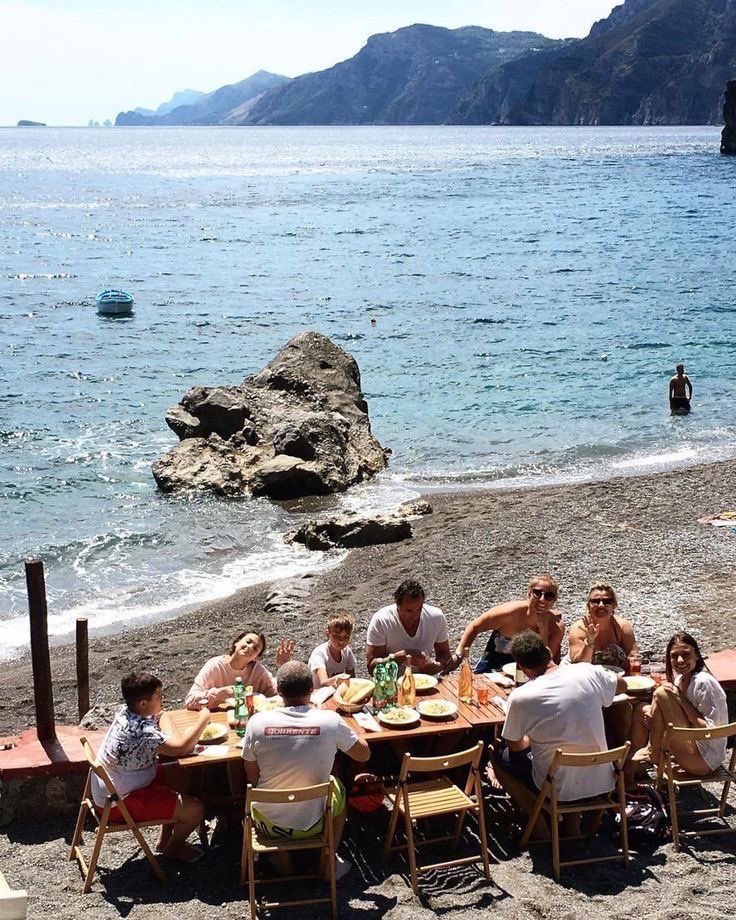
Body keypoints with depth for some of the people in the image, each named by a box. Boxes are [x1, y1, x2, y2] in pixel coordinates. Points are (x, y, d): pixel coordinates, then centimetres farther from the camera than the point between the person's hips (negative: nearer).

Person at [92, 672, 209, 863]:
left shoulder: (126, 713, -4)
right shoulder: (140, 731, -31)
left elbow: (161, 717, 10)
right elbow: (181, 748, -30)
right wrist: (203, 720, -17)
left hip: (109, 789, 10)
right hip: (119, 804, -10)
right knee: (195, 810, -8)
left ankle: (165, 839, 31)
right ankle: (173, 847, 22)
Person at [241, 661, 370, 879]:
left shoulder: (257, 722, -16)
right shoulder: (330, 721, -18)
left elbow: (252, 777, -3)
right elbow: (364, 754, -1)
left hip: (267, 824, 0)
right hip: (311, 825, 0)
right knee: (337, 788, 31)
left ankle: (283, 861, 33)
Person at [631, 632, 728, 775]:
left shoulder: (704, 682, -21)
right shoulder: (680, 679, 6)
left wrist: (682, 700, -20)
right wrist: (652, 719, -9)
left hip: (703, 761, -9)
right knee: (646, 710, 16)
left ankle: (652, 753, 1)